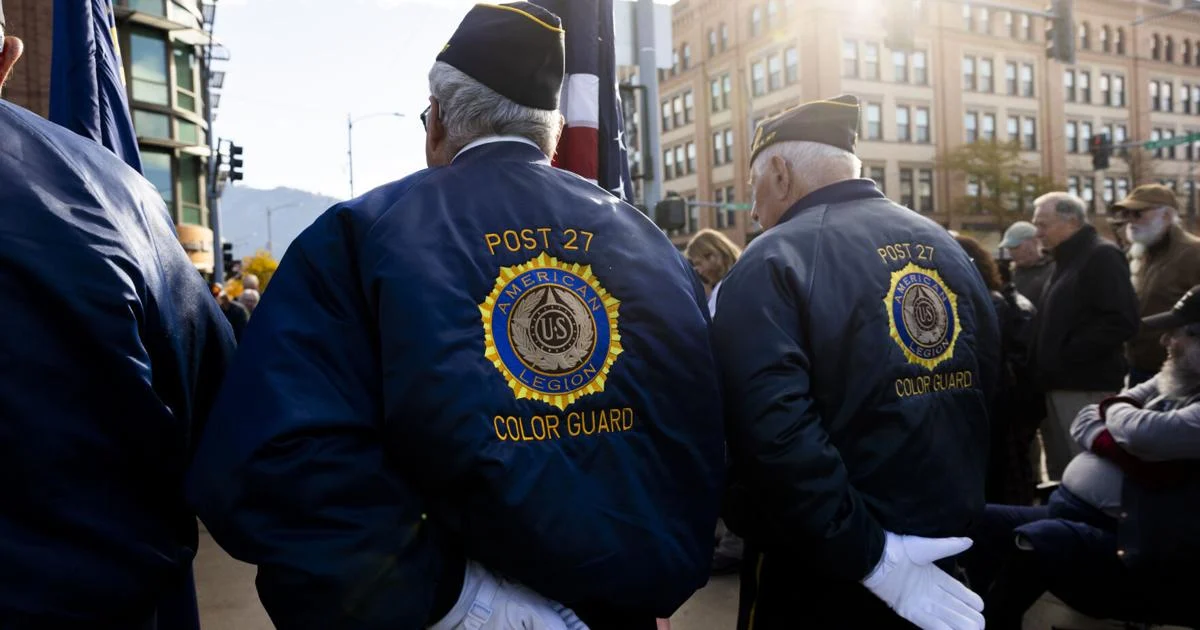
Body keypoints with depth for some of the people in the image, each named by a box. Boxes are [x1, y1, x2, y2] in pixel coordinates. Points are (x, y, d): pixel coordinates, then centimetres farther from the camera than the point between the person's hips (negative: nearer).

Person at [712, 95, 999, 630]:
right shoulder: (945, 247, 5)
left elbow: (773, 433, -30)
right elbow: (985, 385, 14)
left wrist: (867, 557, -23)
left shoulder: (772, 264, -17)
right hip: (944, 544, 6)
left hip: (821, 572, -6)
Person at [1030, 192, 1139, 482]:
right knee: (1061, 471, 13)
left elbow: (1122, 321, -20)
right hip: (1060, 385, 9)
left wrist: (1068, 355, -19)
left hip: (1086, 387, -9)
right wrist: (1044, 363, 12)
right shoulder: (1066, 260, 19)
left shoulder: (1102, 256, -9)